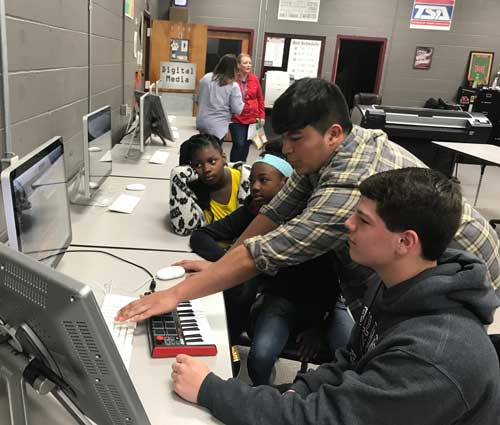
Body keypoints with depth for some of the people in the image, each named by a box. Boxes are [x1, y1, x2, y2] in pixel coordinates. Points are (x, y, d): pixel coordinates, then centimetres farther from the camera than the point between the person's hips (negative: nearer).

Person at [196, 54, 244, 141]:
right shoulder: (233, 86, -13)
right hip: (218, 126, -5)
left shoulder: (205, 78, 0)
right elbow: (238, 110, -11)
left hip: (202, 122, 5)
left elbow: (197, 100, 9)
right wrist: (242, 104, 9)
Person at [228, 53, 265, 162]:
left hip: (252, 118, 4)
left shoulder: (254, 79, 4)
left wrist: (262, 116, 7)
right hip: (236, 118, -4)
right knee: (239, 144, -8)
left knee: (246, 145, 10)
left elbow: (260, 98, 10)